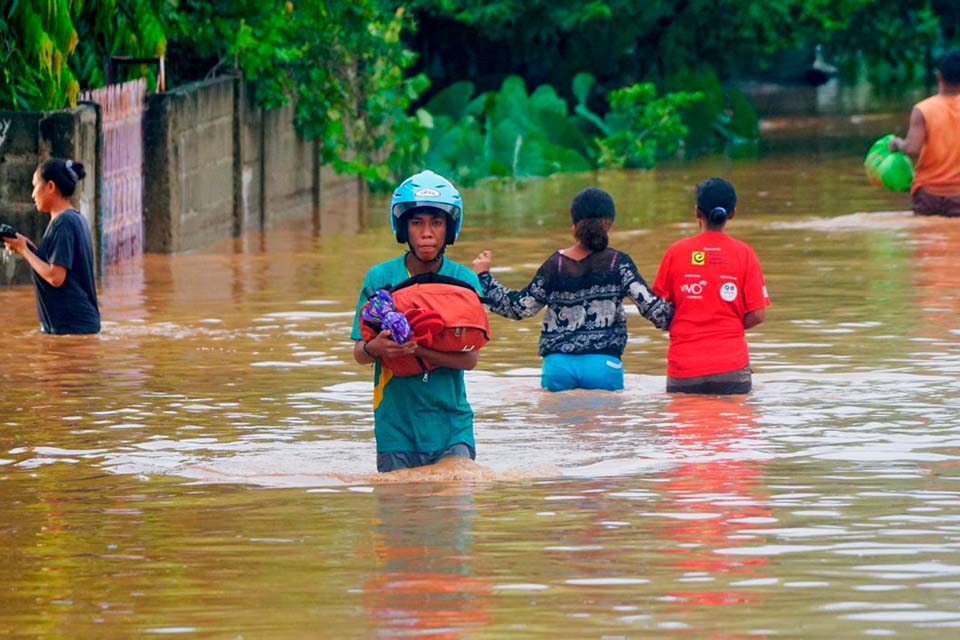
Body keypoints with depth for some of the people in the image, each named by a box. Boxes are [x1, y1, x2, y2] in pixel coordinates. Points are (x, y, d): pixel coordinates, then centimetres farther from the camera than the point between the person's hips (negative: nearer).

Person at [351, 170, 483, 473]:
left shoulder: (463, 280, -1)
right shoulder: (380, 278, -1)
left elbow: (469, 358, -10)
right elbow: (358, 353, -3)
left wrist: (416, 349, -26)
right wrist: (373, 348, -27)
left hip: (451, 422, 0)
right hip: (396, 423, 0)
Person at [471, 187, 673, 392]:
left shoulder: (556, 265, 1)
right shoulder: (618, 264, -3)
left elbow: (520, 308, 8)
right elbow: (650, 306, -7)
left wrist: (484, 277, 18)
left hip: (558, 365, 2)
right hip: (604, 364, -2)